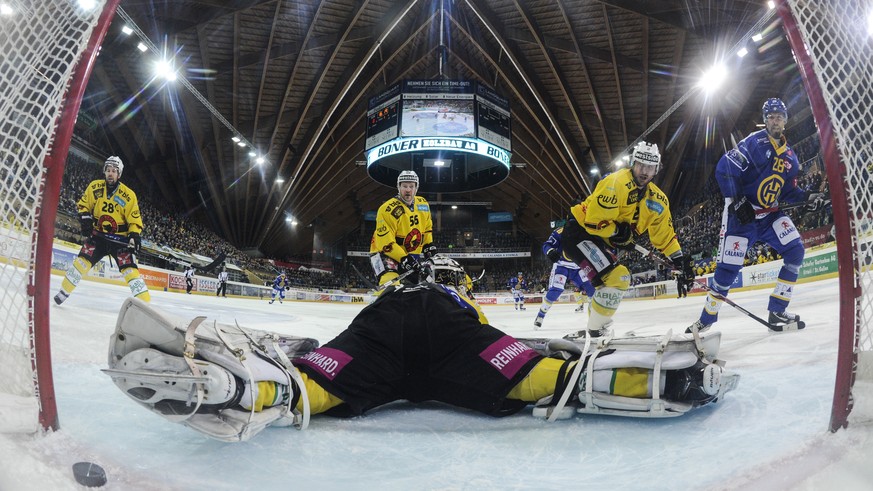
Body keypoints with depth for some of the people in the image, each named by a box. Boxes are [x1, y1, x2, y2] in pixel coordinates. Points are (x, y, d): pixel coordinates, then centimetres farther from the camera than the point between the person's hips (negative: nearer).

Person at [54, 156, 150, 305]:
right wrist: (85, 218, -5)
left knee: (130, 269, -13)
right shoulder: (94, 187, -2)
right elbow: (83, 205, 11)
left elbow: (135, 219, -8)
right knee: (82, 261, -6)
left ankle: (146, 304, -13)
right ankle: (64, 292, 14)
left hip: (119, 238, -3)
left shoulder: (128, 195, -10)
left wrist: (134, 235, -21)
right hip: (98, 235, 3)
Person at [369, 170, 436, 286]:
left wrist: (429, 245, 7)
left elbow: (427, 227, 21)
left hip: (414, 254, 7)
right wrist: (403, 258, -29)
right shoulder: (388, 209, -19)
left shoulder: (423, 204, 4)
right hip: (386, 252, -7)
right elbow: (385, 241, -23)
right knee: (390, 282, -30)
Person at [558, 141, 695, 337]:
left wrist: (680, 260, 6)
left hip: (603, 240, 9)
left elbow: (664, 235, 12)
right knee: (616, 277, -23)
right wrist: (618, 232, -13)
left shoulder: (656, 199, 4)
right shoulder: (616, 182, -22)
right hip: (579, 232, -9)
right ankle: (595, 330, -12)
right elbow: (594, 221, -26)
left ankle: (596, 330, 32)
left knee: (619, 279, 18)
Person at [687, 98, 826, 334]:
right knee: (728, 267, -9)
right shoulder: (754, 142, -11)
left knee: (795, 251, -12)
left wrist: (807, 197, -4)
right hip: (741, 214, -6)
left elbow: (788, 191, 16)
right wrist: (737, 201, -23)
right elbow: (724, 169, -18)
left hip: (769, 214, 6)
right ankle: (706, 319, 7)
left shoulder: (790, 156, 11)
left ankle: (777, 312, -3)